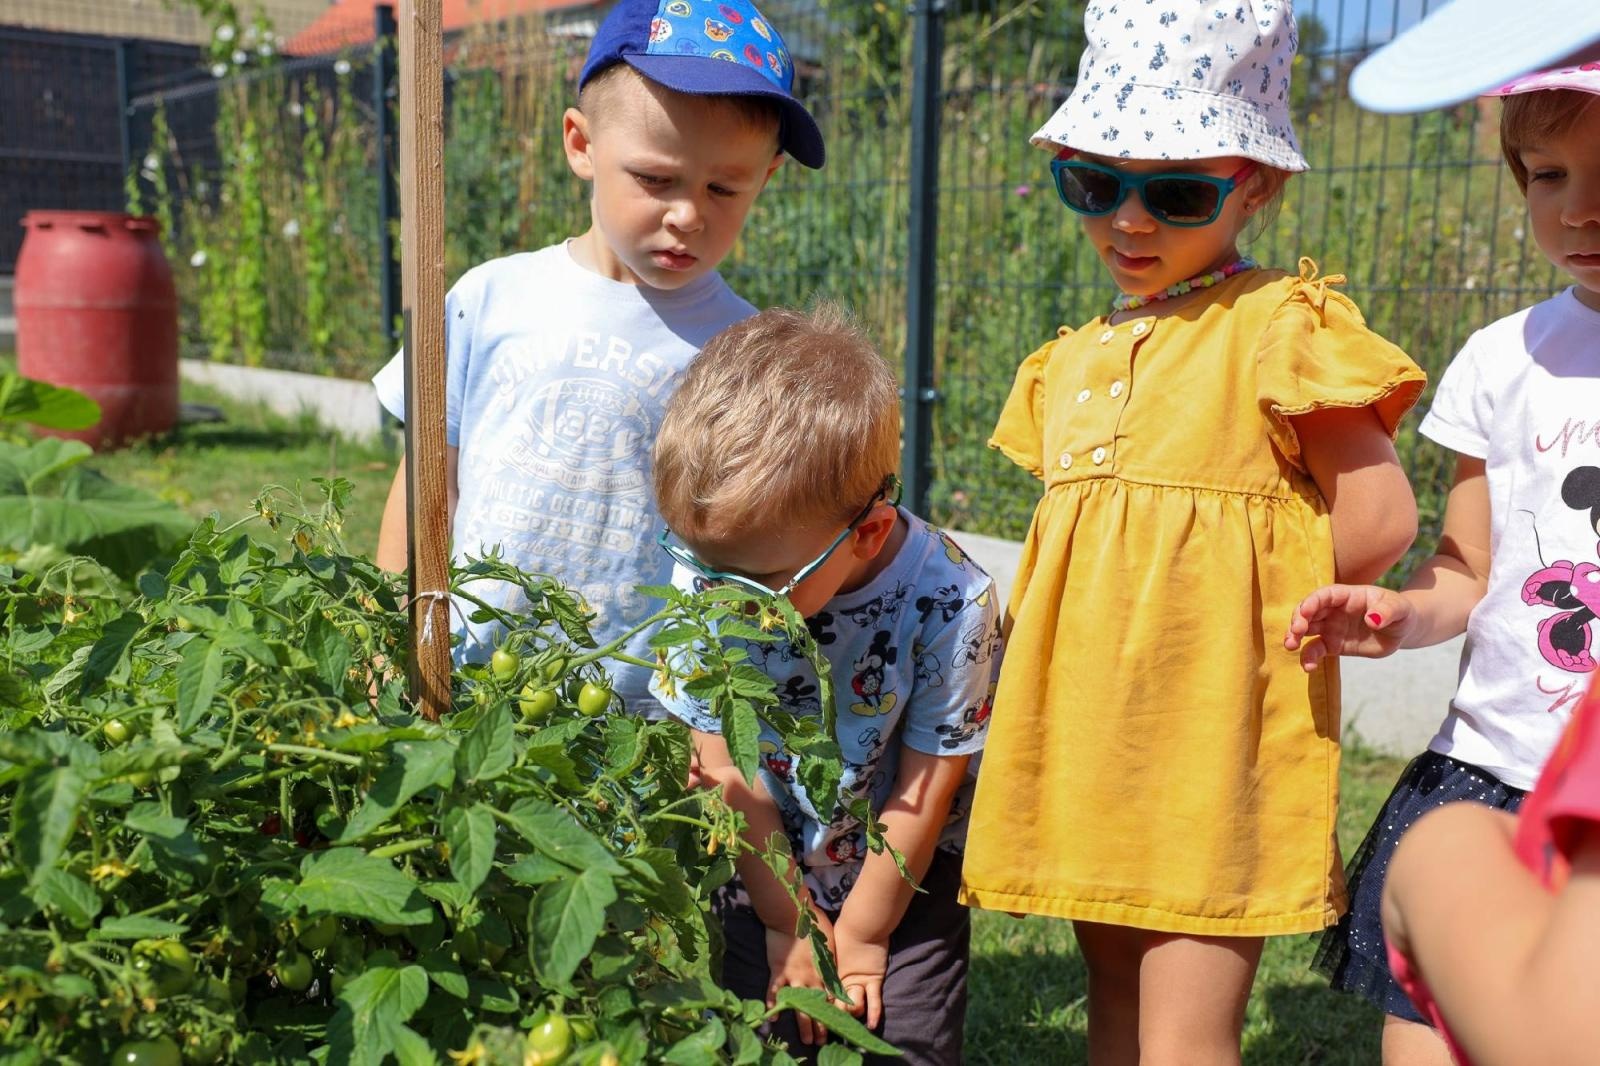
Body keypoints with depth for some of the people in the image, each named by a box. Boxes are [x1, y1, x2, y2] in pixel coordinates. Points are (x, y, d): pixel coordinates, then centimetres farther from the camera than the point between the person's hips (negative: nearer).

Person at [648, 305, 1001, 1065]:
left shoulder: (949, 604, -27)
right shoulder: (707, 576, -22)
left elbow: (921, 795, -16)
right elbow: (729, 774, -13)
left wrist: (859, 937, -6)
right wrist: (792, 924, -5)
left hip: (906, 889, -1)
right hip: (764, 884, 2)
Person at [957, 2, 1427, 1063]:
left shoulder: (1278, 325, -6)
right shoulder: (1072, 360, 15)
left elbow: (1378, 518, -11)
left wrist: (1235, 597, -5)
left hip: (1211, 734, -7)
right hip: (1090, 736, 7)